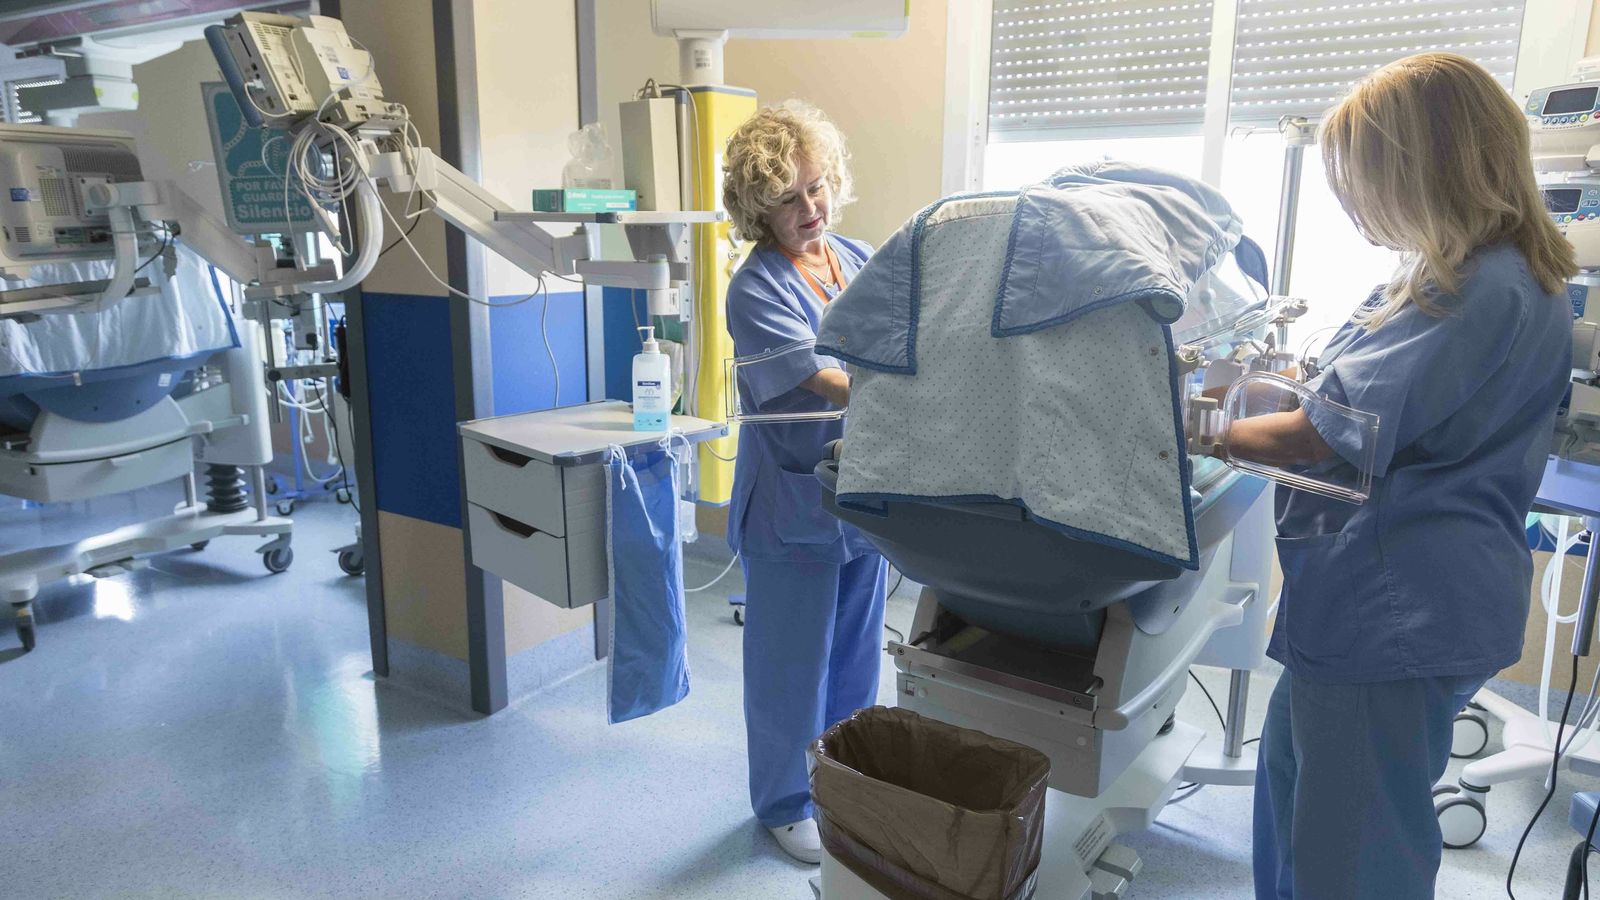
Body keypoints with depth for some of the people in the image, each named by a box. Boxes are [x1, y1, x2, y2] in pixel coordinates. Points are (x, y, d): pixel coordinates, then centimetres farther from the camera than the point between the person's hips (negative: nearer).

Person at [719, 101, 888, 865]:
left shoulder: (862, 261, 4)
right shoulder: (757, 288, -16)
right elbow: (827, 384, -25)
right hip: (794, 502, -6)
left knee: (856, 651, 19)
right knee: (791, 661, 9)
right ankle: (784, 803, 30)